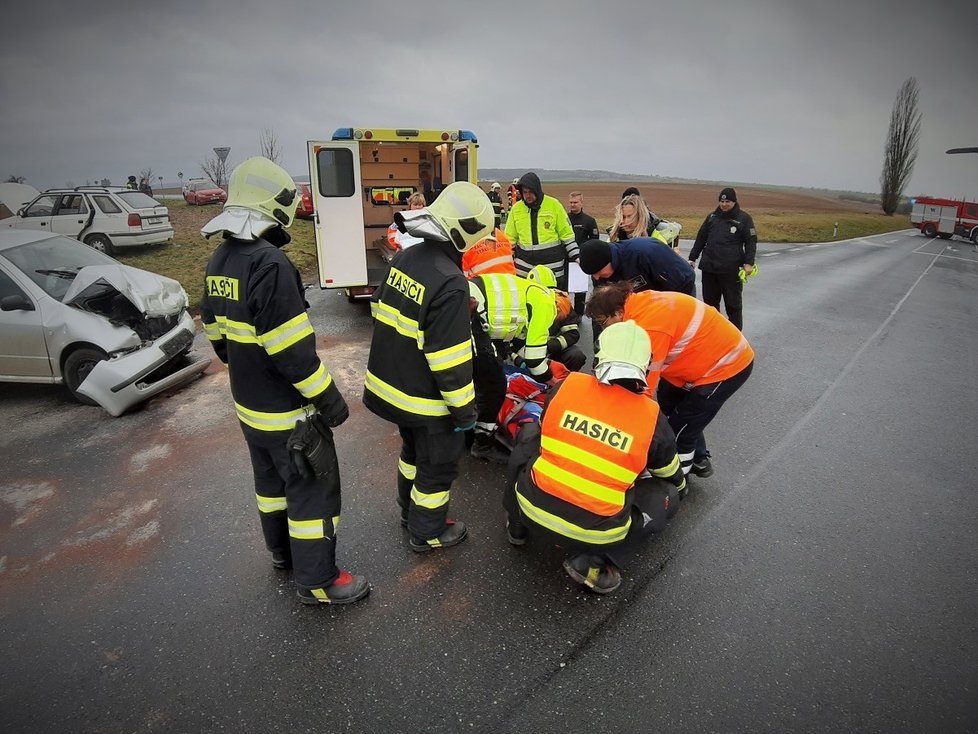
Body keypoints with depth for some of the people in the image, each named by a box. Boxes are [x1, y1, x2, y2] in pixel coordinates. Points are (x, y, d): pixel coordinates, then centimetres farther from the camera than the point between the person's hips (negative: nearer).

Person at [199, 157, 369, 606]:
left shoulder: (219, 261, 5)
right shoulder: (270, 264, -25)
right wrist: (328, 398, -18)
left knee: (271, 479, 24)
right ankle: (317, 581, 17)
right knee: (312, 488, 4)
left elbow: (216, 331, 13)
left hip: (249, 405, 9)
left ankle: (282, 550, 43)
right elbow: (291, 350, -27)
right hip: (287, 410, -9)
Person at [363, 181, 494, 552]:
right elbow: (450, 360, -26)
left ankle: (410, 511, 50)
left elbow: (381, 313, 11)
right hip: (427, 399, -8)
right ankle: (427, 533, 34)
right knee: (437, 465, 14)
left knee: (413, 450, 29)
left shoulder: (404, 258, 0)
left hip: (391, 384, 9)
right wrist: (464, 409, -14)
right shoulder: (449, 282, -27)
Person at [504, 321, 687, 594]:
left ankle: (516, 525, 32)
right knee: (667, 496, 21)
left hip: (533, 509, 2)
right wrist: (680, 485, 42)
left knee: (528, 433, 26)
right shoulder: (652, 417, -6)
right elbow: (670, 473, 16)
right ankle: (590, 559, 6)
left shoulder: (566, 386, -4)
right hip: (597, 533, -2)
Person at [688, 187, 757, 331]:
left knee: (733, 303, 1)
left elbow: (751, 242, -1)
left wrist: (748, 263, -12)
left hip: (731, 269, -4)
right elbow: (700, 238, 17)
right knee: (710, 301, 10)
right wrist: (692, 258, 14)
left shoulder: (744, 218, 2)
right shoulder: (712, 217, 13)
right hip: (709, 267, 4)